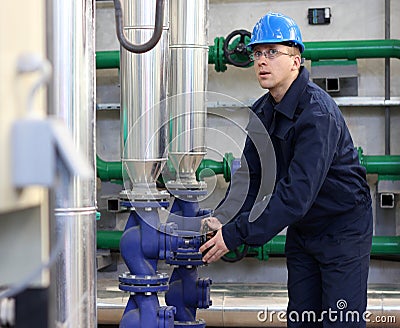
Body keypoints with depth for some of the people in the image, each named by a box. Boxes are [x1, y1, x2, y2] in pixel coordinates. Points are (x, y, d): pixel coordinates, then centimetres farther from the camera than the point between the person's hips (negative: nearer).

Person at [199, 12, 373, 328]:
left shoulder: (318, 112, -27)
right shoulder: (262, 112, 1)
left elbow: (297, 192, -33)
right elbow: (250, 175, 0)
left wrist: (236, 234, -34)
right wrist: (223, 218, -19)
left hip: (343, 228, -8)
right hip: (302, 229, 8)